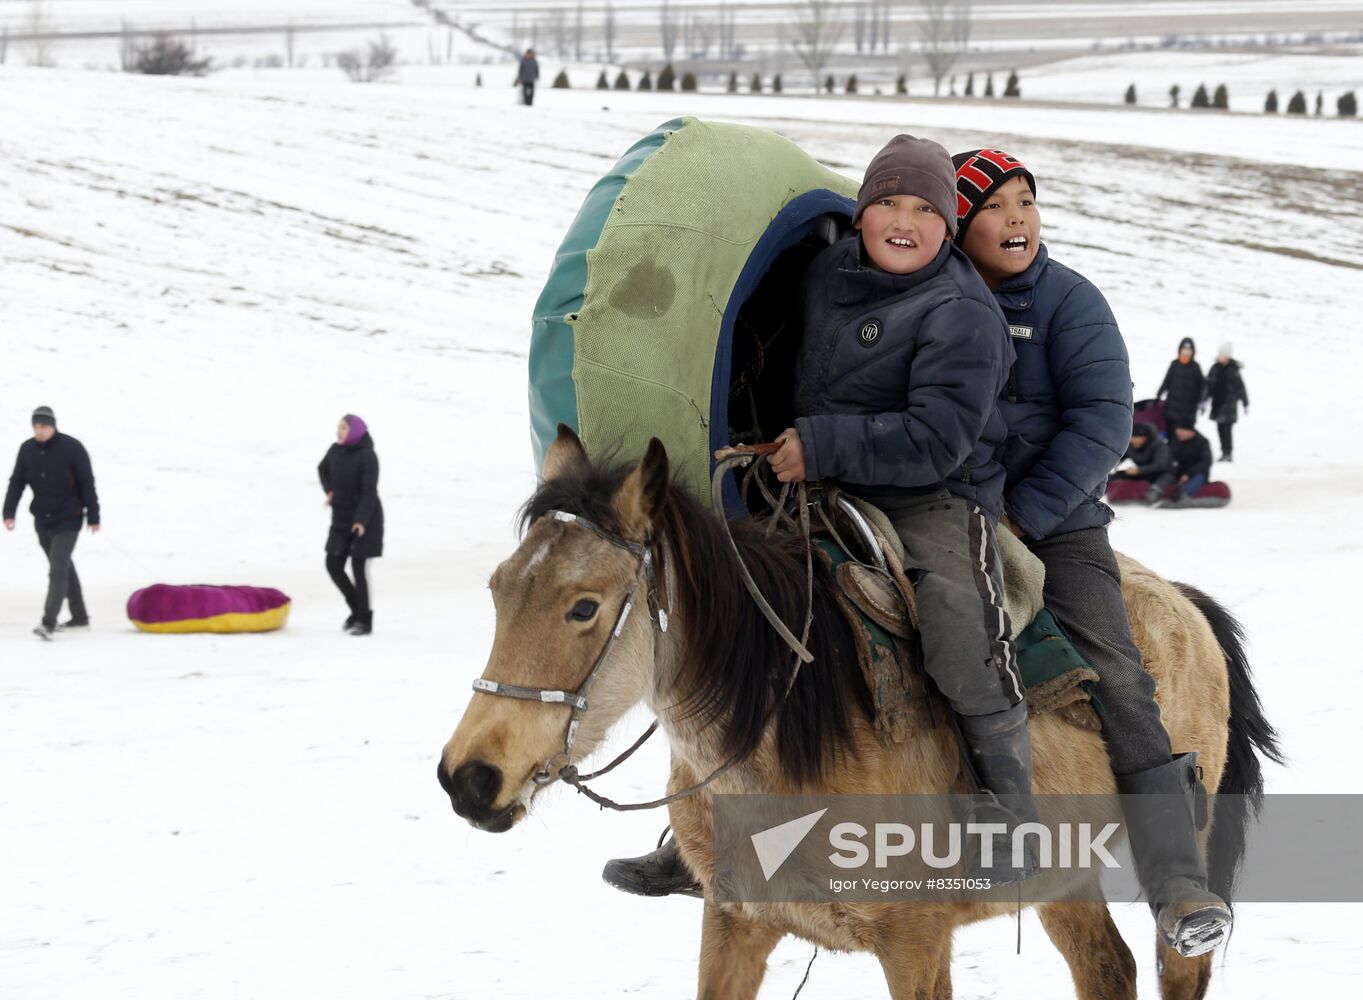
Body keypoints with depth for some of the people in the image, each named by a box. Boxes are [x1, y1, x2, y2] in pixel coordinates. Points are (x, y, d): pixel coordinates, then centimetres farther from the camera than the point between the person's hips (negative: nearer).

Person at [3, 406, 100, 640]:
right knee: (64, 568, 16)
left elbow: (87, 484, -8)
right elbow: (16, 483, 4)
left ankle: (49, 622, -19)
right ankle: (79, 616, 30)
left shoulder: (72, 448, -12)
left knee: (57, 570, -15)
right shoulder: (27, 449, 1)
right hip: (42, 521, 5)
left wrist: (93, 516, -7)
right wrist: (9, 513, -7)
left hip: (68, 520, -5)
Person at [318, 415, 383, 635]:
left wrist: (361, 520, -33)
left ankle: (365, 620, 2)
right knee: (333, 564, 5)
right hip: (341, 518, 7)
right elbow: (322, 469, 25)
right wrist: (330, 490, 9)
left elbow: (369, 492, -22)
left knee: (358, 566, -7)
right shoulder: (335, 451, 3)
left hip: (364, 519, -7)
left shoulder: (367, 457, -16)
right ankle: (357, 610, 21)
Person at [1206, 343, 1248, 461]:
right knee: (1221, 429, 7)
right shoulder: (1215, 369, 7)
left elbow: (1240, 388, -3)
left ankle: (1227, 452, -9)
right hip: (1217, 403, 5)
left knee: (1226, 428, -12)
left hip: (1229, 404, -5)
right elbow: (1208, 385, 13)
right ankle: (1226, 452, 15)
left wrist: (1245, 404, -2)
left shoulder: (1233, 370, -5)